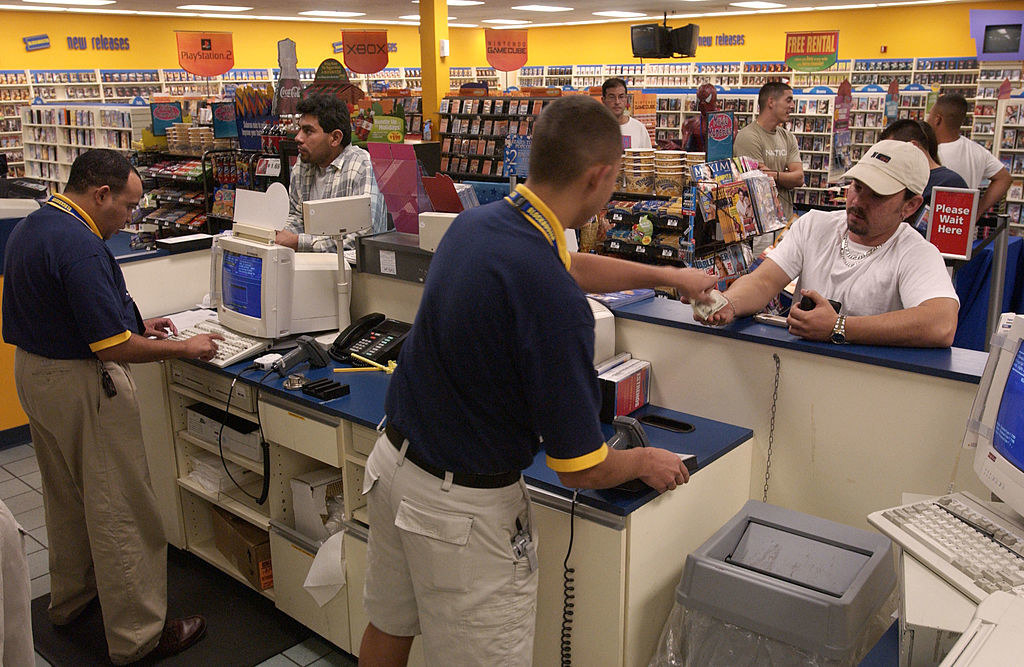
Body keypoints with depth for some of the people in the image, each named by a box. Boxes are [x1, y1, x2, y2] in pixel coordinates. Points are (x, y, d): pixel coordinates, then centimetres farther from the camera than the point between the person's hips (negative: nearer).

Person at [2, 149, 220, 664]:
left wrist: (135, 323, 13)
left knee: (65, 495, 25)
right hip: (81, 387, -10)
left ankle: (70, 598, 43)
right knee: (120, 510, 0)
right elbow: (113, 348, -27)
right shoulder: (80, 247, -26)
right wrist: (186, 348, -16)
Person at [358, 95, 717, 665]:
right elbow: (582, 469, -21)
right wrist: (645, 461, 1)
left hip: (394, 461, 8)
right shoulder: (555, 303, -30)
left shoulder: (476, 223, -4)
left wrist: (667, 274, 29)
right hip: (461, 509, -8)